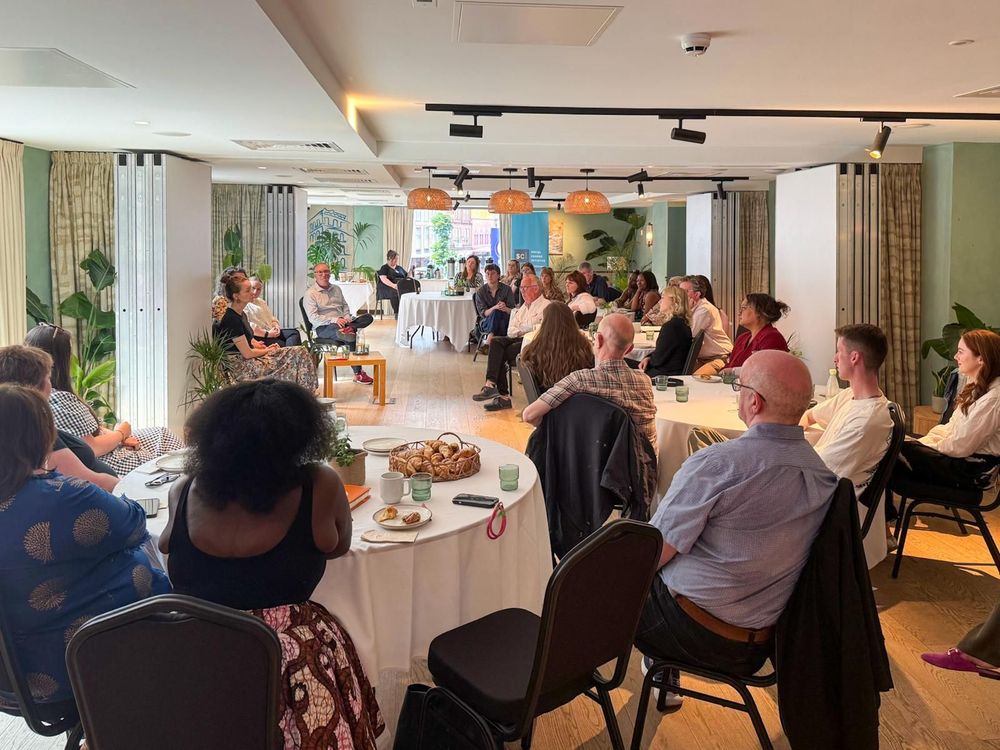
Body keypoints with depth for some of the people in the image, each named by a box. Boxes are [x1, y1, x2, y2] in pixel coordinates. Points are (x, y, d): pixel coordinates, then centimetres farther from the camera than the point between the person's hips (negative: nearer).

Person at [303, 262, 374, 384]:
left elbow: (345, 306, 26)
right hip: (324, 328, -7)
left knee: (368, 318, -17)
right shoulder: (310, 293, -3)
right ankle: (358, 374, -31)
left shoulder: (336, 289, 19)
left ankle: (347, 329, -42)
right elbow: (313, 318, -12)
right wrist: (334, 320, -24)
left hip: (341, 322, 7)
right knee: (351, 335, -35)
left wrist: (347, 318, 1)